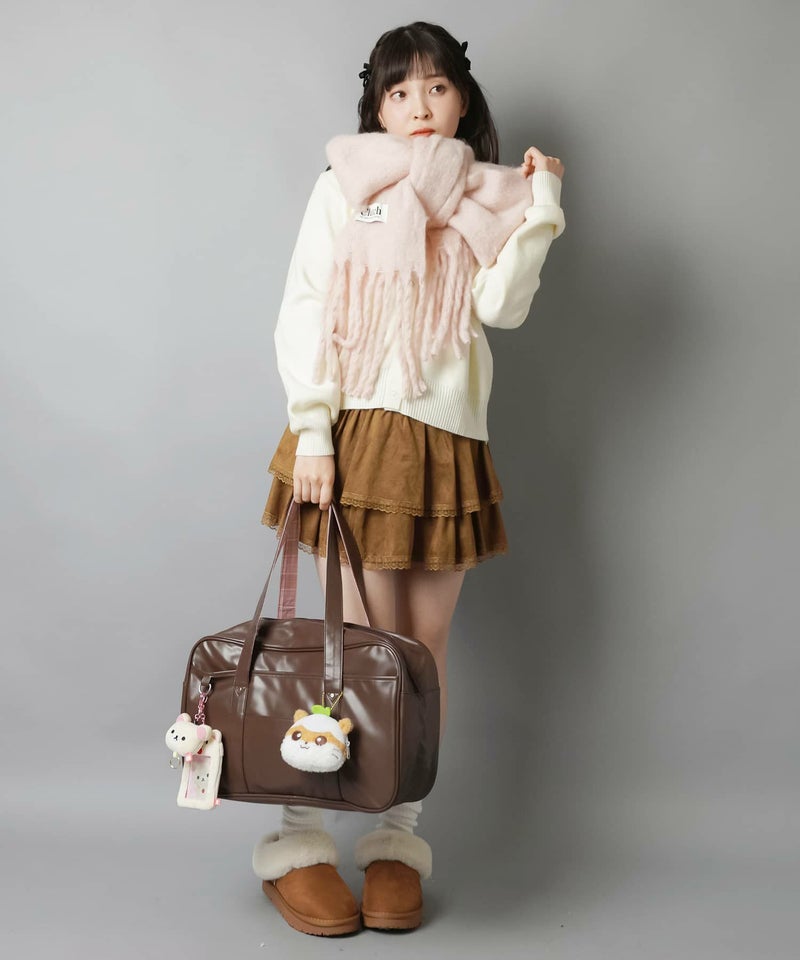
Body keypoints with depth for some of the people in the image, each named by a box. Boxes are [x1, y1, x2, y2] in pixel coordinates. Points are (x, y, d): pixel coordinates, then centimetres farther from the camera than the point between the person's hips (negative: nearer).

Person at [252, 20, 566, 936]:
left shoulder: (483, 202, 14)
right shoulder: (345, 185, 6)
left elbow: (501, 306, -2)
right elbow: (302, 311, -1)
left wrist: (541, 204, -5)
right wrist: (311, 429, -10)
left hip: (449, 440, 3)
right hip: (359, 428, -3)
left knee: (427, 640, 4)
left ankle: (397, 838, 16)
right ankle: (295, 844, 8)